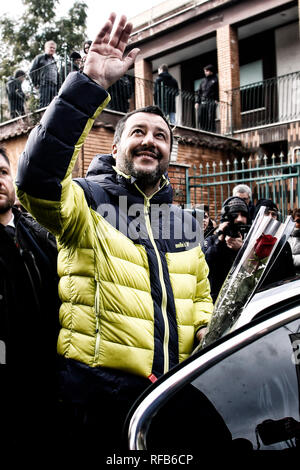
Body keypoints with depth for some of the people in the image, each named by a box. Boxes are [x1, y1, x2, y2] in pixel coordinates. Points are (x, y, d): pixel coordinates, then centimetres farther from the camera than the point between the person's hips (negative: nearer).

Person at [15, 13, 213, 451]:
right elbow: (38, 178, -29)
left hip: (173, 390, 6)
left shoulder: (183, 222, 13)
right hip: (100, 393, -5)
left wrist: (206, 325, 2)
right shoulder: (90, 200, -5)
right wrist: (90, 84, -31)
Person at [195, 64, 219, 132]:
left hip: (211, 102, -4)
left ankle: (212, 131, -11)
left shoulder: (215, 79, 8)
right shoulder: (203, 81, 22)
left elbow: (218, 91, 2)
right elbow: (199, 92, 19)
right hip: (202, 102, 4)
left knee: (211, 118, -11)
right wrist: (197, 102, 8)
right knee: (201, 118, -5)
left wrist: (216, 99, -11)